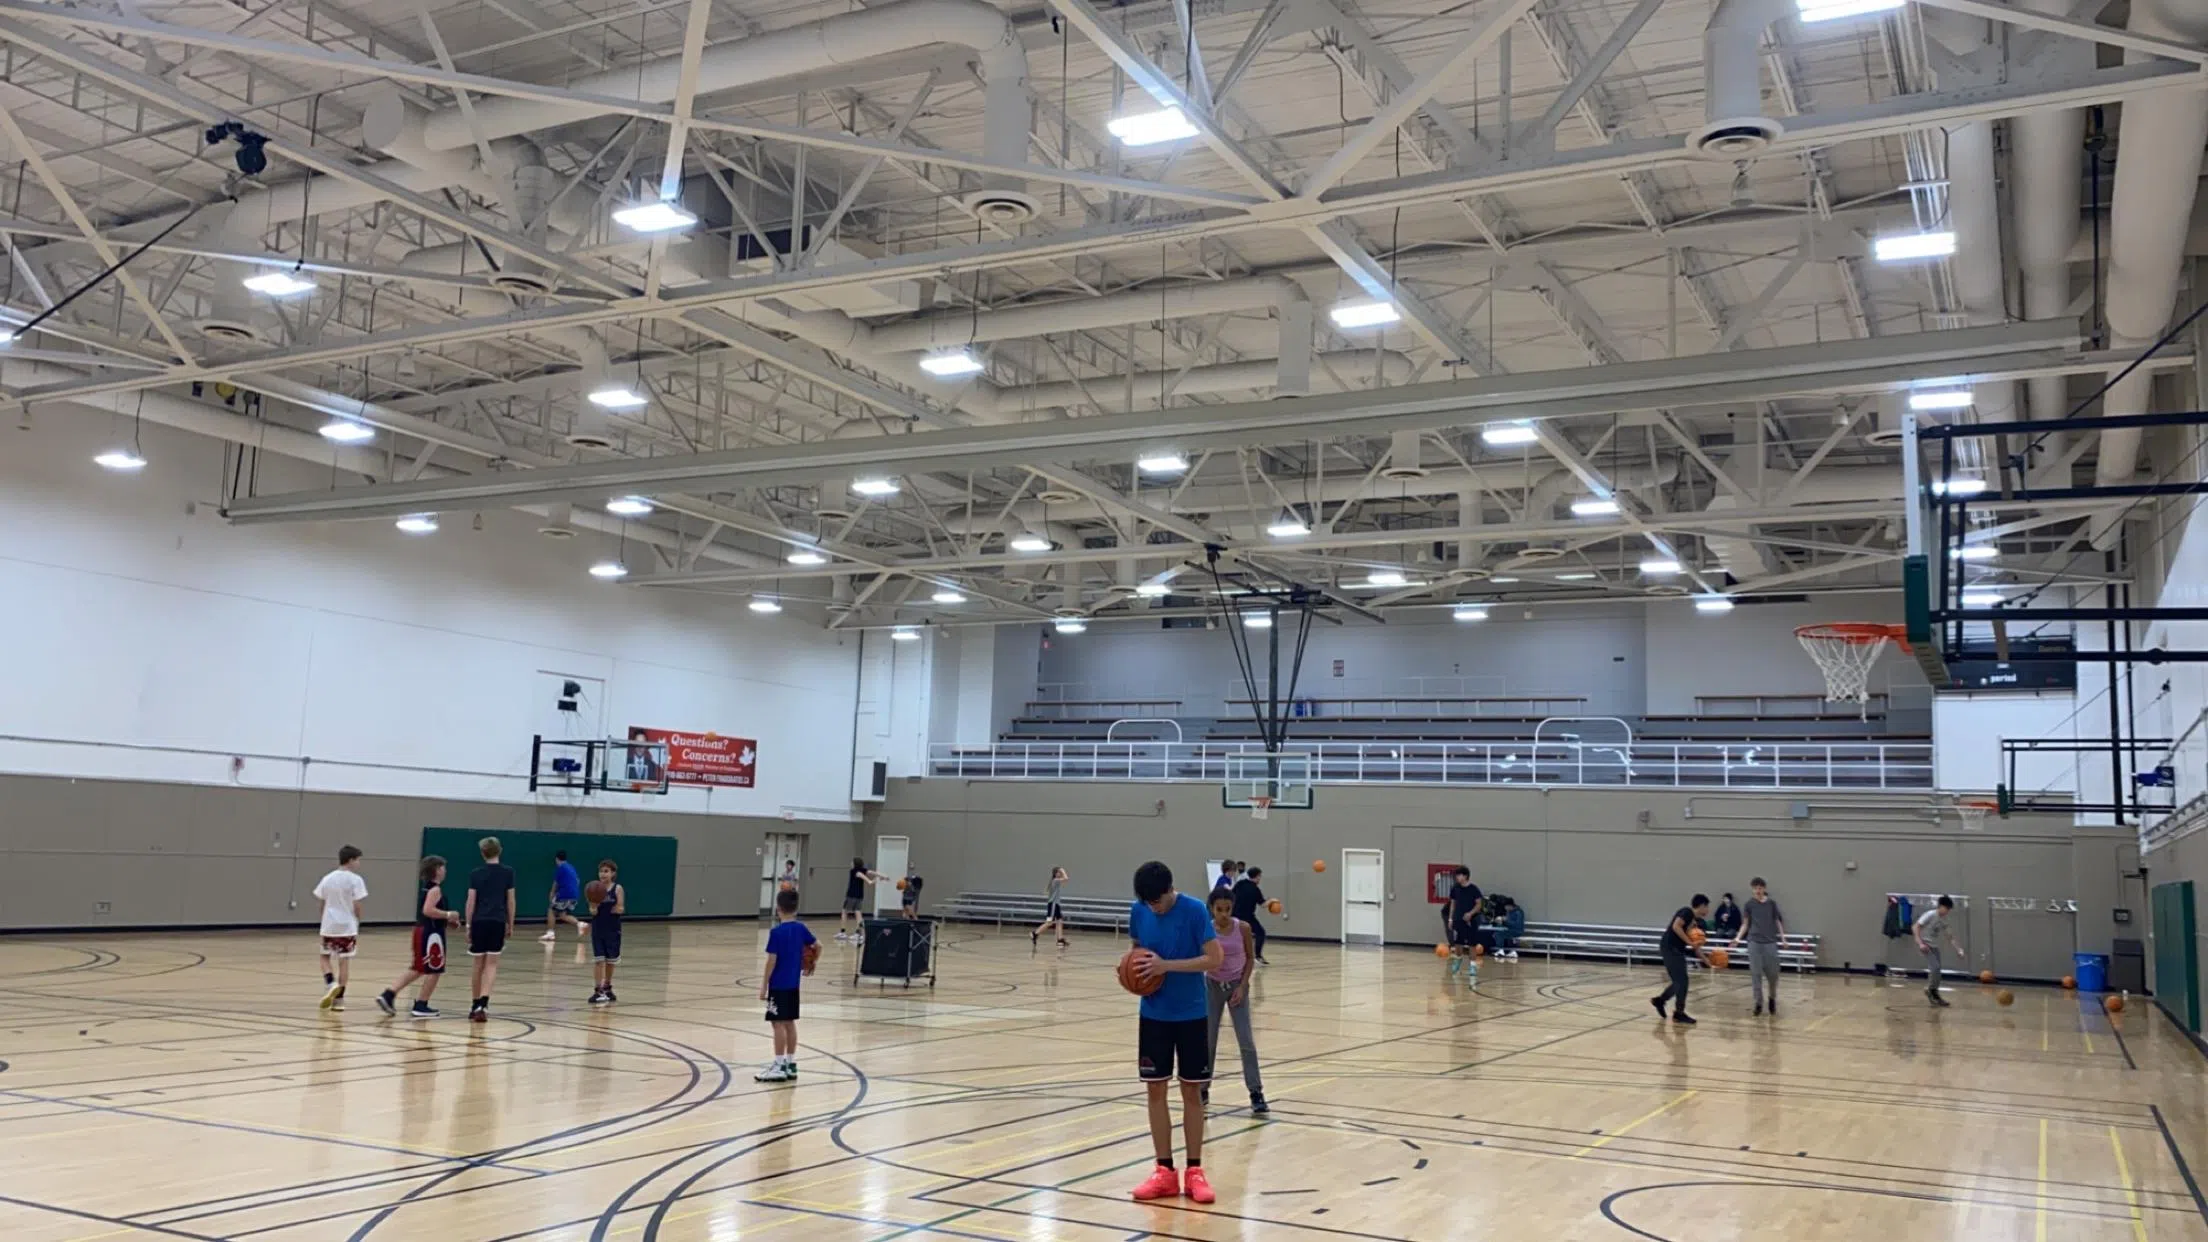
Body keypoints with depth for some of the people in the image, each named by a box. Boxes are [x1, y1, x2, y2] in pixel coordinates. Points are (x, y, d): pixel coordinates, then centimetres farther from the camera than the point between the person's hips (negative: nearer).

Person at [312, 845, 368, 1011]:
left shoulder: (327, 878, 5)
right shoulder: (355, 879, -7)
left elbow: (322, 905, 9)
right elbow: (357, 906, -9)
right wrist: (357, 924, 6)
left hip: (329, 926, 3)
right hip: (347, 926, -3)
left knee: (325, 957, 19)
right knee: (344, 961, 3)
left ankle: (330, 983, -6)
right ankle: (339, 999, 4)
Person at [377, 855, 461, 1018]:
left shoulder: (425, 888, 16)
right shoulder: (435, 889, -14)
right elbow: (428, 910, -27)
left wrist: (447, 921, 19)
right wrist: (448, 915, -17)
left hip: (421, 931, 10)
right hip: (431, 933, -10)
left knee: (417, 969, 16)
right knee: (434, 970, 0)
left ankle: (388, 995, 10)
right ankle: (421, 1006, 4)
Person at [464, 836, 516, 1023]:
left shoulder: (476, 874, 2)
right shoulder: (508, 872, 1)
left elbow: (471, 901, 0)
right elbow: (510, 900, 3)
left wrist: (468, 925, 7)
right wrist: (511, 924, 12)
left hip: (479, 921, 1)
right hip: (498, 922, -1)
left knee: (478, 964, 12)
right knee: (491, 964, 1)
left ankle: (475, 1005, 21)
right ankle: (483, 1003, -17)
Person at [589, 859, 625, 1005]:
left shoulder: (618, 889, -5)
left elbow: (621, 909, -6)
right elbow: (592, 911, -6)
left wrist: (616, 909, -27)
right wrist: (593, 906, -27)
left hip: (613, 929, 0)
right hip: (598, 929, 0)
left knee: (611, 960, 13)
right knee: (598, 960, -4)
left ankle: (607, 988, 30)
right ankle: (598, 991, -2)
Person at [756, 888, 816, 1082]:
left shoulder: (776, 932, -16)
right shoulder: (801, 928, 3)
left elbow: (772, 961, -16)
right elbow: (817, 945, 11)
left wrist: (764, 985, -10)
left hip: (778, 985, -7)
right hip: (793, 984, 7)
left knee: (778, 1023, -2)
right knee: (789, 1023, 13)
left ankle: (779, 1066, 0)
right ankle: (791, 1064, 18)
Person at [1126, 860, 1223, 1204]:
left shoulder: (1194, 911, -16)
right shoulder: (1138, 911, -3)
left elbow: (1215, 959, -18)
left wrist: (1166, 965, -24)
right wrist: (1133, 966, -10)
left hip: (1191, 1014, -3)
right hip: (1153, 1014, 4)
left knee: (1192, 1090, 4)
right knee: (1155, 1089, 4)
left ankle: (1195, 1170, 14)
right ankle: (1165, 1171, 13)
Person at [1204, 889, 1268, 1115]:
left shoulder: (1243, 928, -16)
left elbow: (1250, 958, -3)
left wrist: (1242, 986, -9)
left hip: (1237, 985, 0)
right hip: (1213, 985, 0)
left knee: (1246, 1041, -5)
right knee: (1207, 1040, 4)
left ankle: (1256, 1093, 0)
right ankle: (1203, 1089, 19)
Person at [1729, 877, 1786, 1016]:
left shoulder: (1772, 904, 3)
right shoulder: (1749, 905, 1)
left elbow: (1778, 921, 9)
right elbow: (1745, 924, 4)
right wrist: (1738, 938, -9)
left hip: (1770, 942, 1)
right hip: (1754, 942, -1)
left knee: (1773, 974, 4)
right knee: (1756, 974, -2)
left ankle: (1773, 999, 29)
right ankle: (1759, 1004, 6)